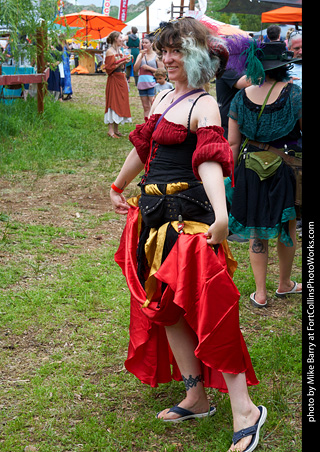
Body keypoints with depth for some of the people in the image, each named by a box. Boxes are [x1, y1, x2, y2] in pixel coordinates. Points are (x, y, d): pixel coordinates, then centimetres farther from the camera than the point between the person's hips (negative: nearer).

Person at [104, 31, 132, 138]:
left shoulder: (119, 51, 15)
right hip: (114, 80, -9)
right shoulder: (110, 51, -10)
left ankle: (116, 129, 13)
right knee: (113, 103, -8)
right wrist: (122, 61, -15)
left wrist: (125, 61, 4)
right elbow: (109, 67, -16)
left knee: (120, 104, 8)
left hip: (121, 79, 9)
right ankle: (110, 130, -6)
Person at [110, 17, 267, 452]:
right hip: (155, 212, 9)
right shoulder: (163, 99, 14)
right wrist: (118, 187, 38)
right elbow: (142, 147, 27)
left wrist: (221, 215, -44)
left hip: (189, 215, -9)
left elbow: (211, 159, -29)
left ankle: (245, 410, -1)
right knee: (166, 306, 11)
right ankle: (196, 398, 23)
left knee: (206, 308, -10)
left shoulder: (204, 106, -12)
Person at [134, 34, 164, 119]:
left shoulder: (156, 56, 1)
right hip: (142, 83, 5)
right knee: (146, 107, 9)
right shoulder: (140, 55, 14)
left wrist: (149, 68, -10)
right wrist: (141, 56, -5)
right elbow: (135, 69, 2)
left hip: (152, 83, -5)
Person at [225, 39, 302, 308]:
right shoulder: (293, 94, -11)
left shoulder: (242, 97, -3)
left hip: (250, 171, 2)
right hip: (286, 170, -2)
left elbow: (232, 143, -1)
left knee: (257, 231, 13)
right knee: (287, 227, 18)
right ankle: (285, 284, 34)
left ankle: (260, 293, 16)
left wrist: (229, 175, 7)